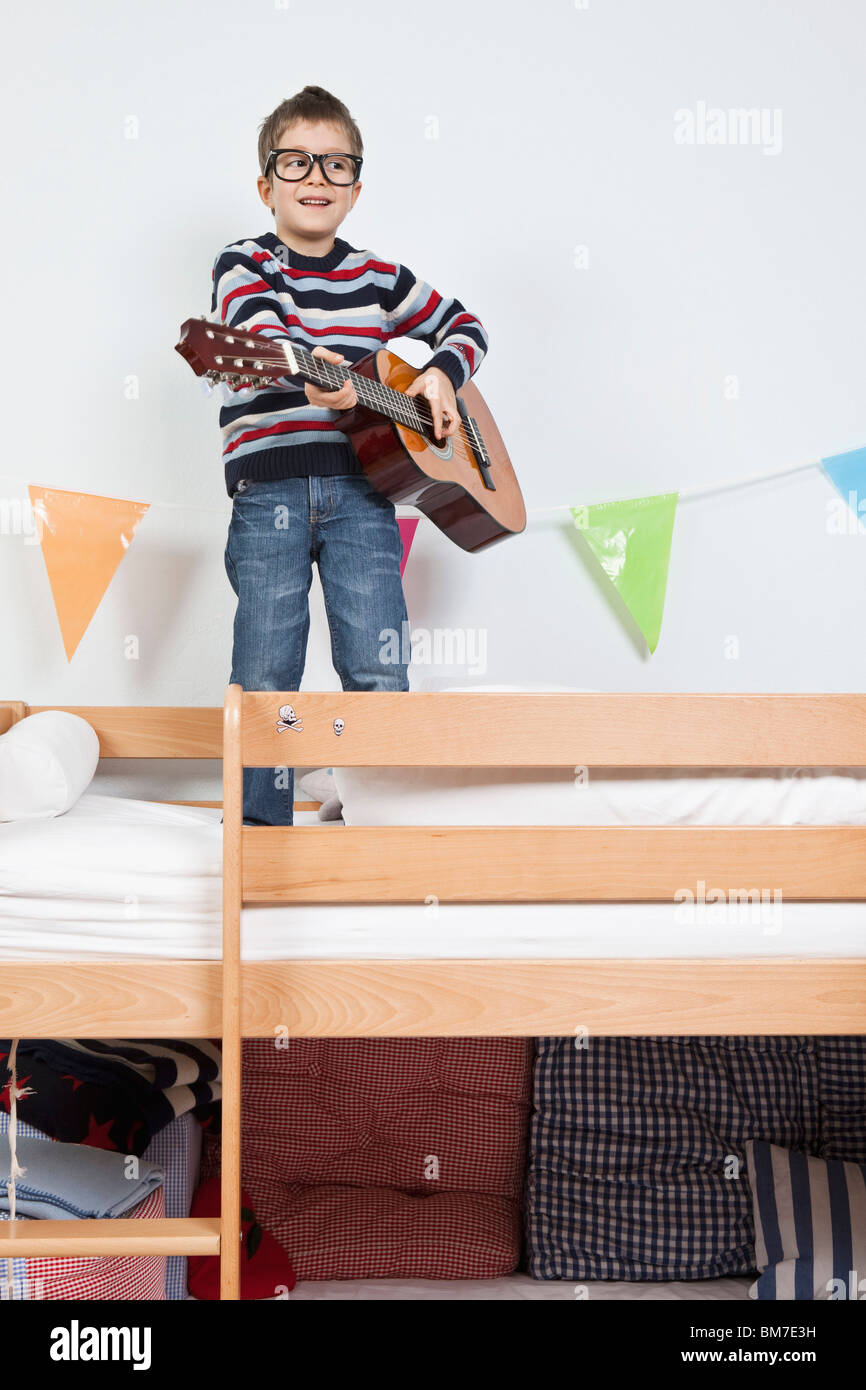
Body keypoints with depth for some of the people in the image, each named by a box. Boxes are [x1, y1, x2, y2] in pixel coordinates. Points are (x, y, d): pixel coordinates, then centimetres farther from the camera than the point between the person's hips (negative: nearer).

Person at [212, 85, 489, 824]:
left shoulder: (379, 278, 15)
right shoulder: (243, 264, 6)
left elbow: (465, 326, 26)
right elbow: (262, 332, -16)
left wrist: (441, 375, 4)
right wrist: (308, 373, -38)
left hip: (360, 490, 2)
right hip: (268, 490, -2)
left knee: (379, 676, -4)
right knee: (265, 677, -2)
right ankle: (263, 829, 11)